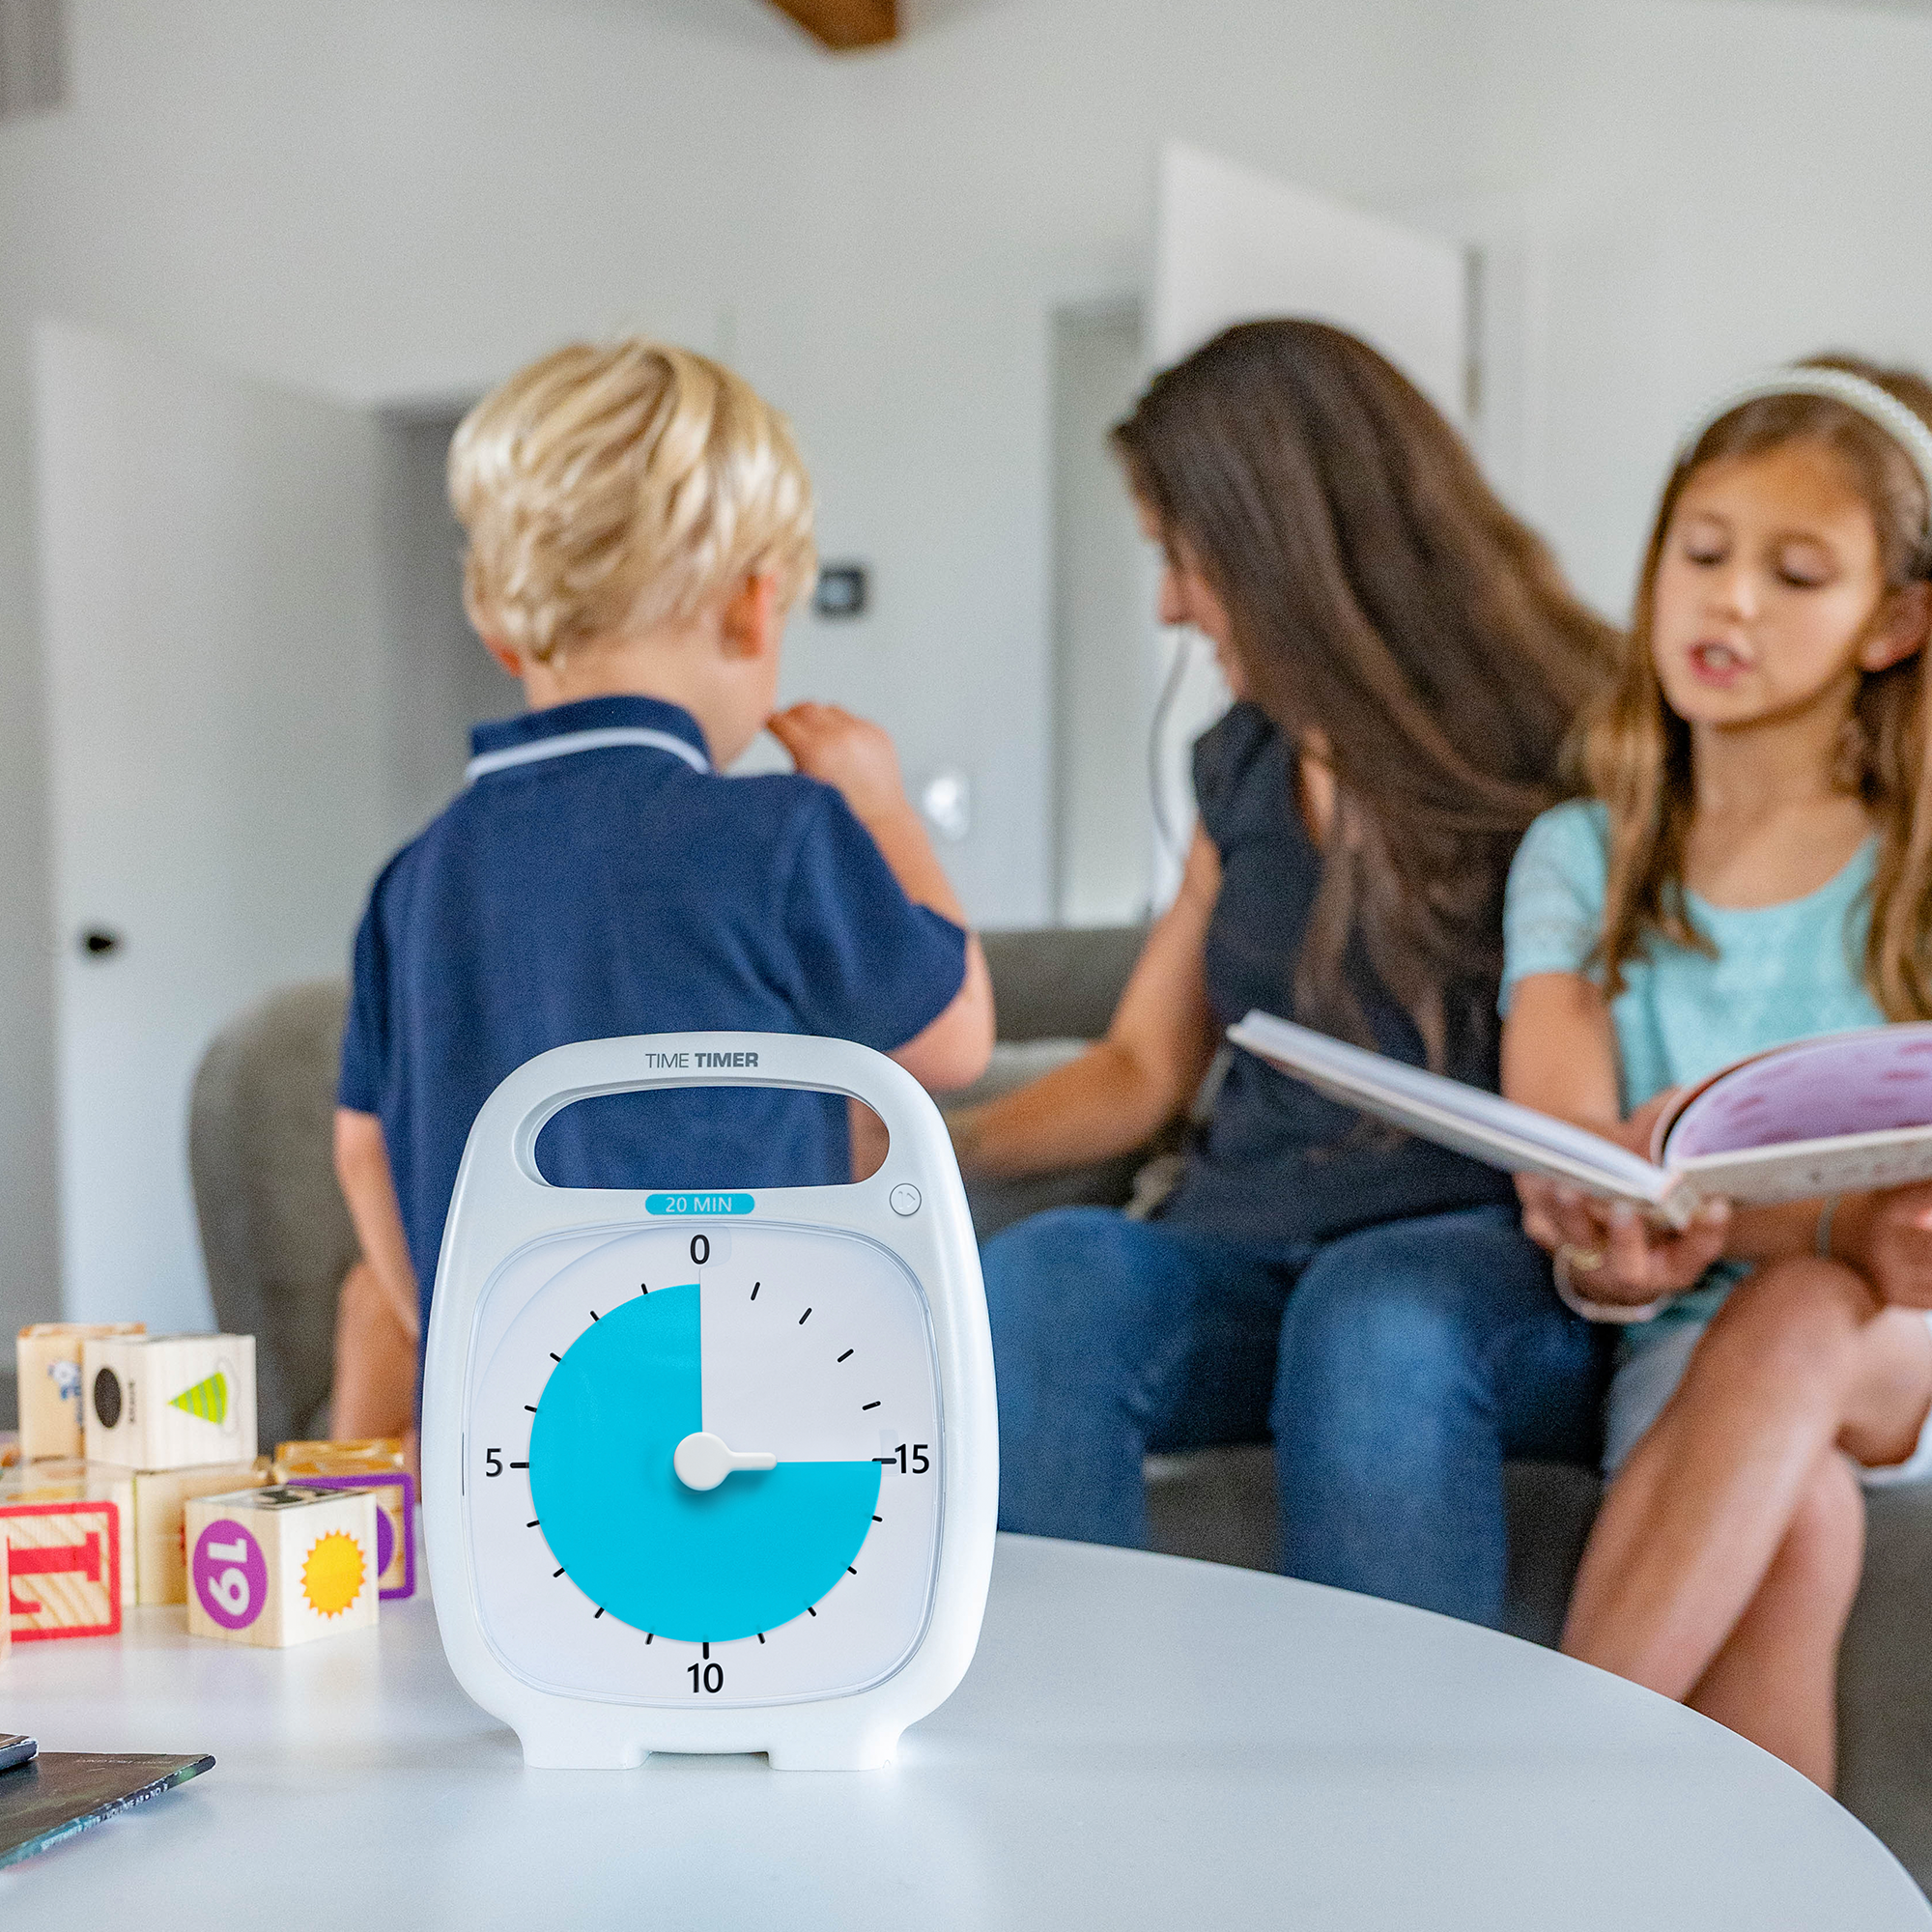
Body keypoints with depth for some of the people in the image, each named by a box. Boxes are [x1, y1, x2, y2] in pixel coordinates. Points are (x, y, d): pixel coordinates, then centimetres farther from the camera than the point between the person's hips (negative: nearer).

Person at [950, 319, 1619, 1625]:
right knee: (1037, 1276, -29)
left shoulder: (1575, 757, -2)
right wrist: (944, 1145, 2)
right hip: (1247, 1259, 5)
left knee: (1375, 1317, -40)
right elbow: (1145, 1066, 18)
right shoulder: (1245, 764, 17)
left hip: (1498, 1265, -4)